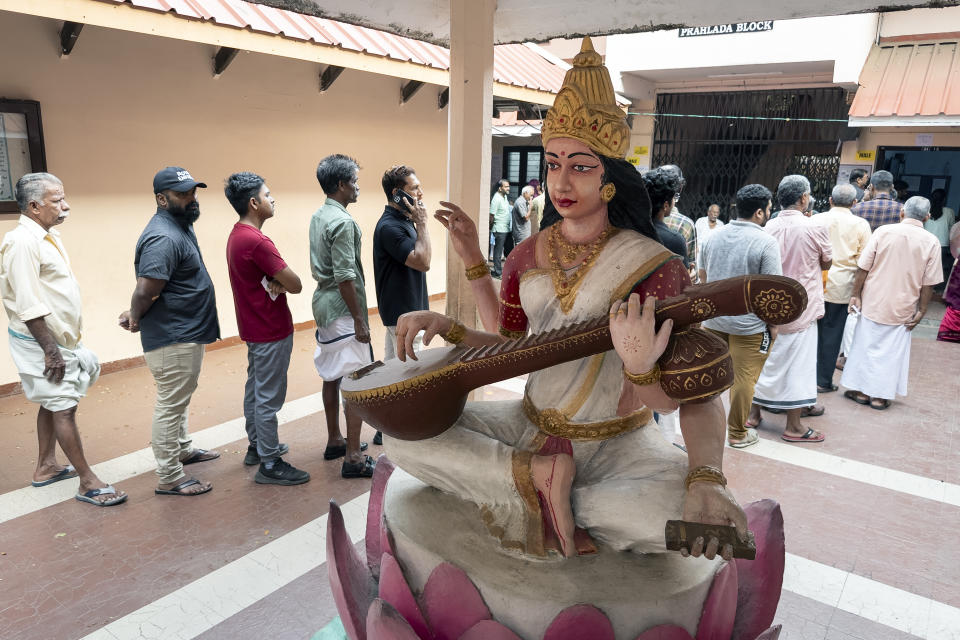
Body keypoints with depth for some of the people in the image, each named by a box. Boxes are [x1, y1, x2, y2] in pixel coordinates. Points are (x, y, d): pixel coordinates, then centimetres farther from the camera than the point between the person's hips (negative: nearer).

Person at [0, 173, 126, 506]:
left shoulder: (47, 236, 11)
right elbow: (28, 305, -23)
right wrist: (50, 350, -22)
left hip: (58, 337, 10)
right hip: (40, 342, -10)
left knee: (52, 403, 18)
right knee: (64, 407, -6)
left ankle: (46, 467, 31)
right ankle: (88, 482, -1)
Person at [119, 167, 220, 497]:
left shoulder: (181, 225, 9)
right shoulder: (164, 238, -24)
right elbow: (144, 291, -28)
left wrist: (137, 313, 8)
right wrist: (136, 320, -9)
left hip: (186, 333, 11)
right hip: (173, 338, -10)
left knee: (180, 397, 24)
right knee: (171, 404, -1)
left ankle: (183, 449, 42)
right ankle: (169, 478, 10)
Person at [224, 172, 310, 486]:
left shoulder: (236, 235, 9)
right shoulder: (256, 241, -24)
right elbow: (295, 284, -23)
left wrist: (276, 282, -9)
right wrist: (281, 282, -4)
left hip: (253, 328, 11)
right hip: (271, 331, -11)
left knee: (255, 389, 20)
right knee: (269, 398, -2)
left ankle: (256, 446, 35)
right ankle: (270, 465, 7)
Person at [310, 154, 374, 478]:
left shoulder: (318, 217, 11)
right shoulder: (343, 222, -19)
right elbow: (345, 277, -23)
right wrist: (359, 320, -19)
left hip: (323, 303, 10)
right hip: (342, 309, -10)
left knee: (332, 376, 17)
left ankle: (334, 441, 30)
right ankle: (353, 458, 0)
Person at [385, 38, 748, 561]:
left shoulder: (652, 267, -14)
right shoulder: (528, 256, 2)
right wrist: (445, 326, -4)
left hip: (617, 443, -3)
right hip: (530, 427, 4)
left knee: (698, 519, -34)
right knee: (401, 434, -12)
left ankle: (548, 501, -14)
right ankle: (543, 474, -12)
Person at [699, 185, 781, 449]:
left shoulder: (713, 237, 4)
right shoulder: (766, 242, -14)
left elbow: (703, 277, 13)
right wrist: (773, 324, -4)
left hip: (713, 320, 6)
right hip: (749, 324, -5)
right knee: (743, 379, 6)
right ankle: (737, 433, 17)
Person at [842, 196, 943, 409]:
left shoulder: (883, 231, -6)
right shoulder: (931, 242, -5)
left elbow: (863, 268, -8)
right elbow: (928, 283, -4)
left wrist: (856, 294, 1)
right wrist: (921, 311, 3)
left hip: (873, 302, 0)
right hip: (903, 309, 0)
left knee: (865, 345, 11)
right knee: (893, 351, 10)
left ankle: (861, 390, 18)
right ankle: (880, 396, 15)